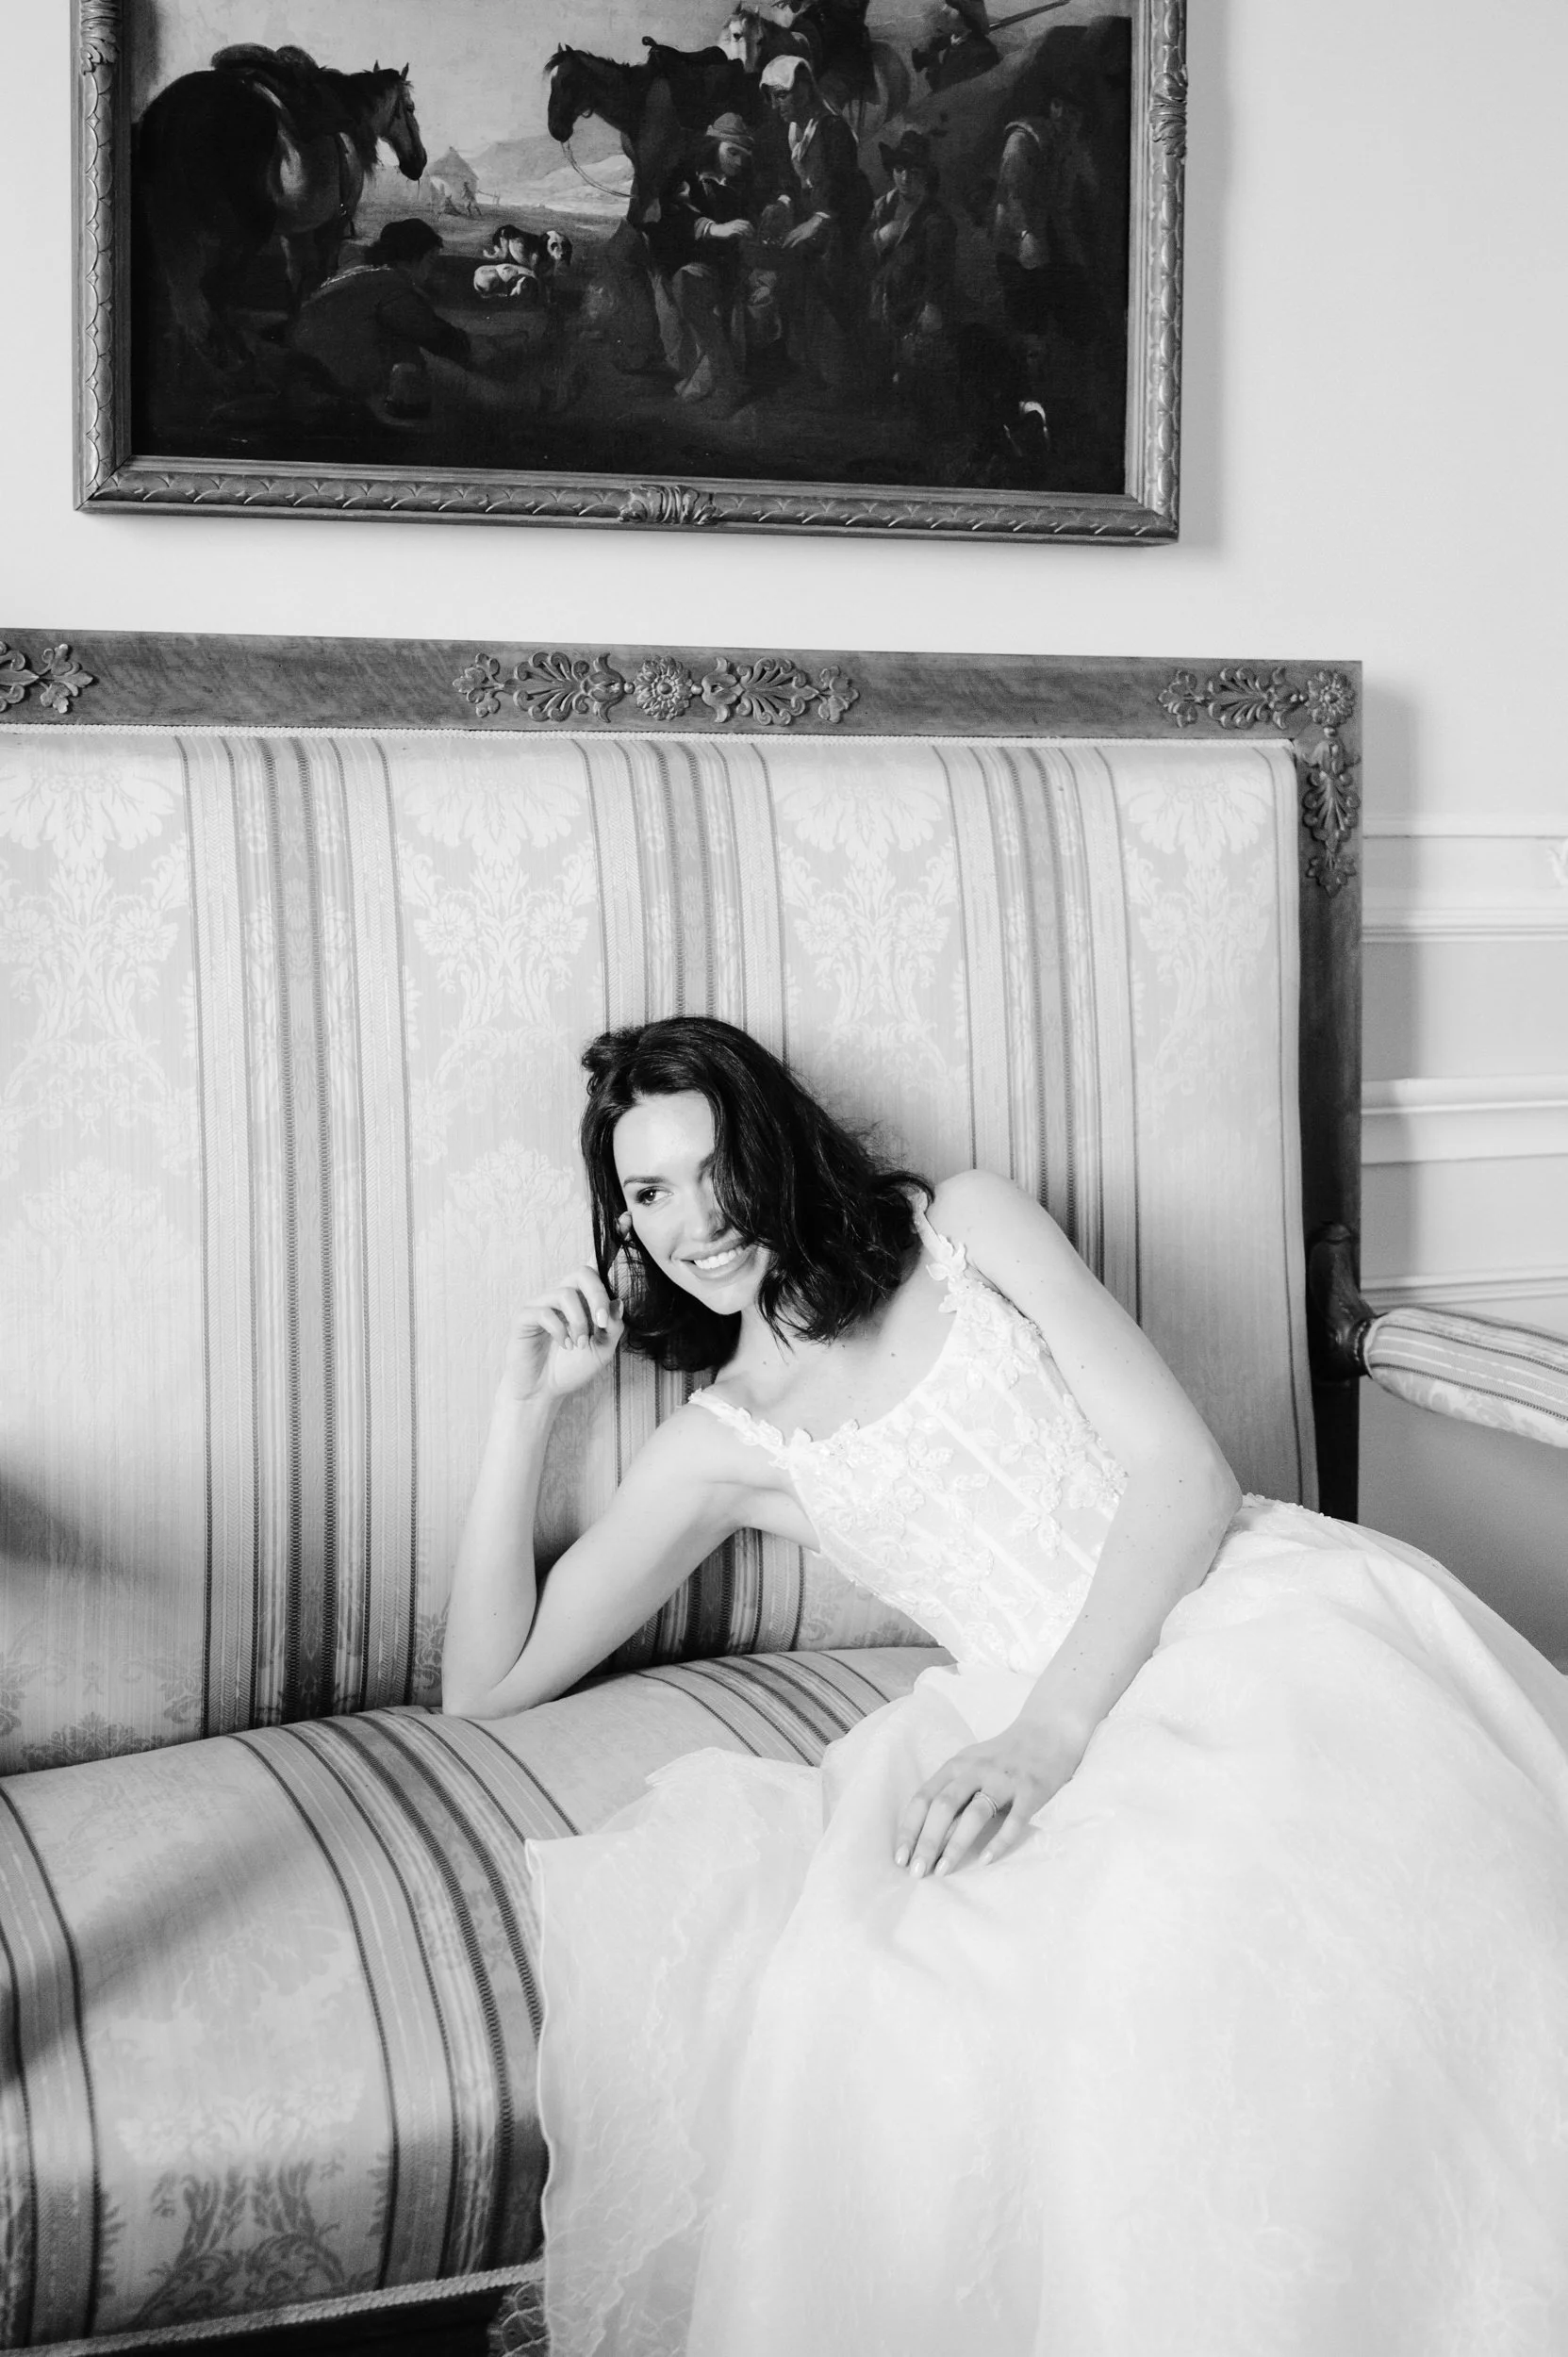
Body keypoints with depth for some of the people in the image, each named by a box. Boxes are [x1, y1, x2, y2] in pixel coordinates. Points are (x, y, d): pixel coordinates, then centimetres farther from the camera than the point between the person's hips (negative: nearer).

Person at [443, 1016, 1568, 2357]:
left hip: (1272, 1615, -2)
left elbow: (1187, 1468, 1)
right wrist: (529, 1406, 13)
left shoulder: (963, 1229, 11)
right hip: (1062, 1724, 2)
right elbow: (487, 1683, 18)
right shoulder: (723, 1448, 17)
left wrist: (1051, 1722, -14)